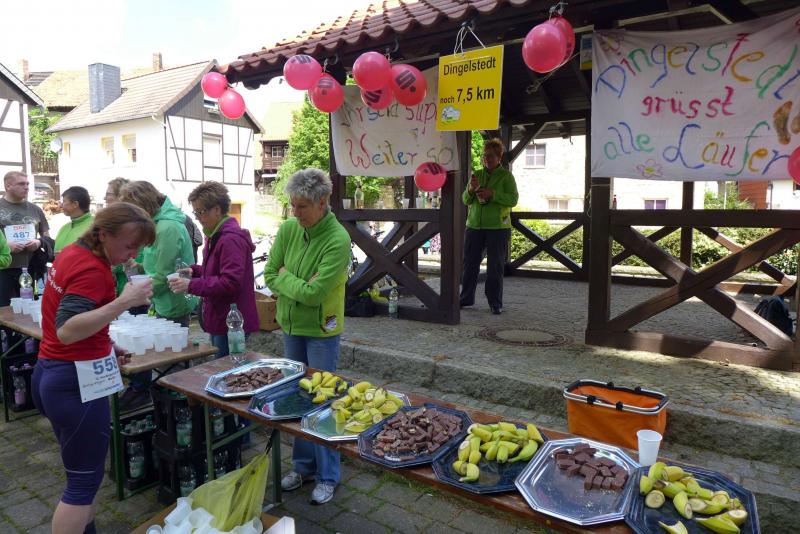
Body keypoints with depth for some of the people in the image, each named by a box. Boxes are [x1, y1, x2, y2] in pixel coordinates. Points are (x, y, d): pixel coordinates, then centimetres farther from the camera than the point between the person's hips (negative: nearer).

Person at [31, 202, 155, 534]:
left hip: (52, 373, 10)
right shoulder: (92, 270, -22)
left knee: (82, 471, 23)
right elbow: (66, 331, -31)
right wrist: (124, 302, -36)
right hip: (76, 381, -10)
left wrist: (103, 347, 15)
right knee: (84, 481, 3)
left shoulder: (74, 252, 8)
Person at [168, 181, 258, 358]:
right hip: (220, 320, 10)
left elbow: (231, 282, -25)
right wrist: (194, 271, 8)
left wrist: (191, 285, -23)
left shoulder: (231, 239, -19)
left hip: (231, 323, -10)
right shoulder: (216, 236, 14)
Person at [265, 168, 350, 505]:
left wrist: (285, 277, -11)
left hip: (321, 331, -6)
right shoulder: (288, 228, -4)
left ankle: (328, 476, 23)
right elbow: (270, 276, -1)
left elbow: (315, 293, -24)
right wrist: (298, 287, -14)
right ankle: (303, 465, 35)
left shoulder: (338, 239, -21)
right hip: (291, 326, 6)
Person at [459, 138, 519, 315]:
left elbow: (513, 199, -9)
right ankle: (466, 298, 20)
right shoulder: (477, 175, 13)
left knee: (495, 267, 0)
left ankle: (495, 303, 9)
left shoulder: (506, 176, 1)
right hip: (474, 226, 4)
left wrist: (492, 194, -20)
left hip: (498, 227, -4)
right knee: (469, 263, 7)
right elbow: (466, 200, 11)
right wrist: (471, 190, -11)